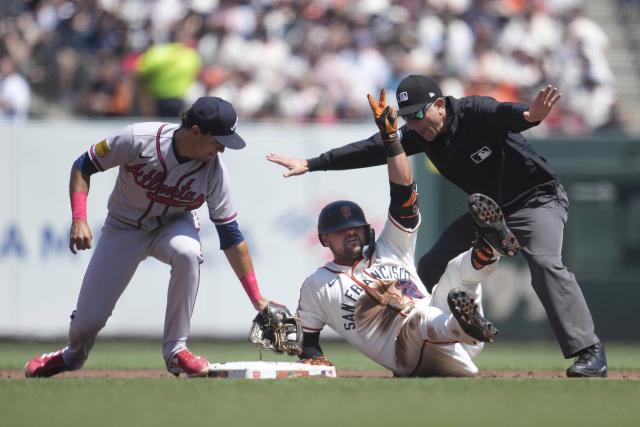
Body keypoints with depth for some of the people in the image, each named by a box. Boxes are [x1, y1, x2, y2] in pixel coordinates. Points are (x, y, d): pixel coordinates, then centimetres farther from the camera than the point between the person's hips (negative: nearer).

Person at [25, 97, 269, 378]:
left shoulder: (214, 170, -22)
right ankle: (73, 355, 35)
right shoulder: (138, 139, -28)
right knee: (88, 320, -4)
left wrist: (257, 300, -20)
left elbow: (231, 237, -17)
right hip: (124, 228, -1)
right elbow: (83, 167, -14)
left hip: (174, 225, 1)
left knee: (187, 252, -37)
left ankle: (176, 350, -23)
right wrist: (79, 219, -28)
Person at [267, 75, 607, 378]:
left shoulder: (475, 112, -27)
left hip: (538, 199, -8)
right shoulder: (418, 134, -6)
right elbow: (371, 150, -5)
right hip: (488, 208, 8)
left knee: (545, 262, -31)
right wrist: (311, 164, -10)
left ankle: (589, 351, -30)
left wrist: (528, 116, -73)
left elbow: (504, 114, -49)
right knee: (432, 266, 4)